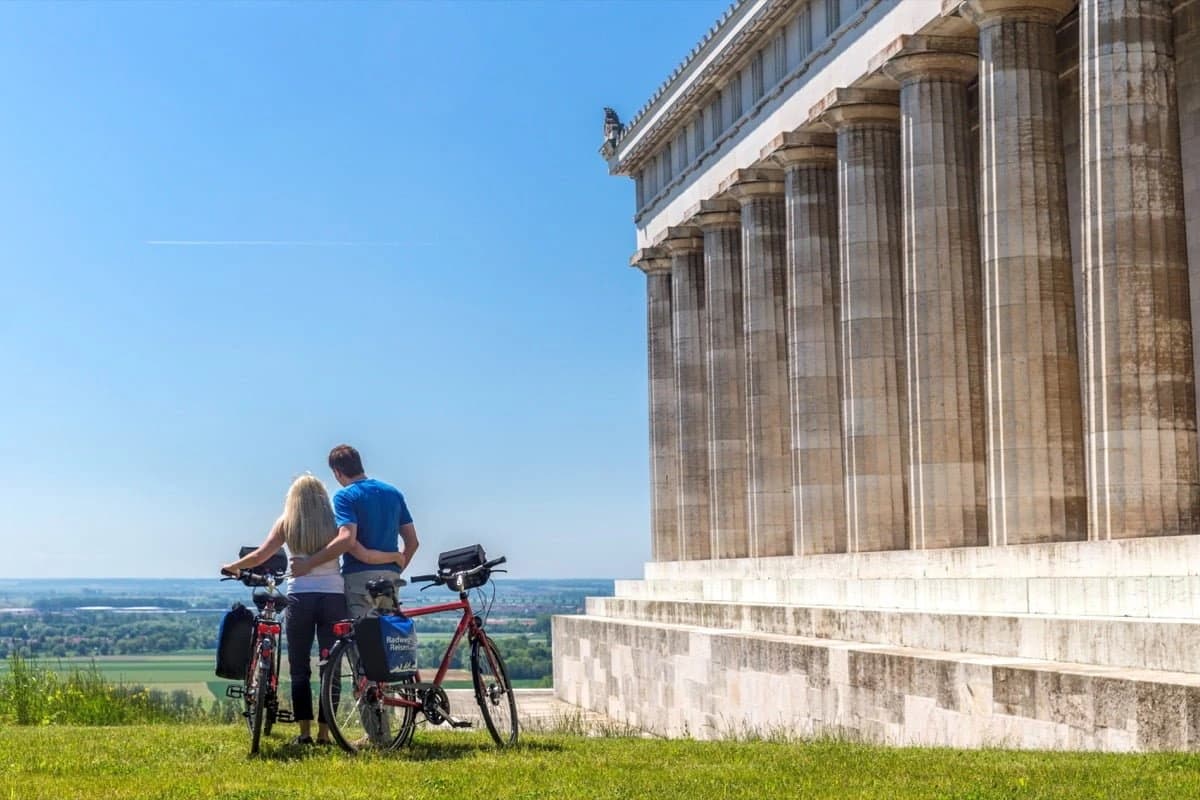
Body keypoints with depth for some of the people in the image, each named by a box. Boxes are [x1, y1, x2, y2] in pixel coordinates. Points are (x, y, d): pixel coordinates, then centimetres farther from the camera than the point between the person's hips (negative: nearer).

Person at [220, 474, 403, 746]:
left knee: (299, 668, 8)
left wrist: (231, 567, 16)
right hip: (333, 596, 0)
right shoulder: (333, 523, 2)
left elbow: (259, 556, -1)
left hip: (300, 597, 0)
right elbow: (364, 555, -6)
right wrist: (397, 557, 8)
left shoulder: (286, 523, 3)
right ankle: (324, 732, 4)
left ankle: (305, 731, 3)